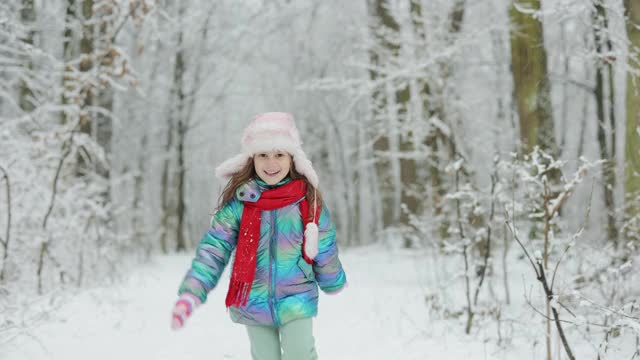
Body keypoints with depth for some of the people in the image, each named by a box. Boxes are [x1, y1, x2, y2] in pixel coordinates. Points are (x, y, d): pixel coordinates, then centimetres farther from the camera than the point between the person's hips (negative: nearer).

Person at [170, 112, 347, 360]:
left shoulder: (308, 200, -7)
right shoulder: (239, 201, -9)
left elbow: (324, 249, 6)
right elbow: (213, 249, -12)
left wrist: (333, 283, 19)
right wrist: (191, 292, -23)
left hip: (296, 301, -1)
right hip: (253, 303, 1)